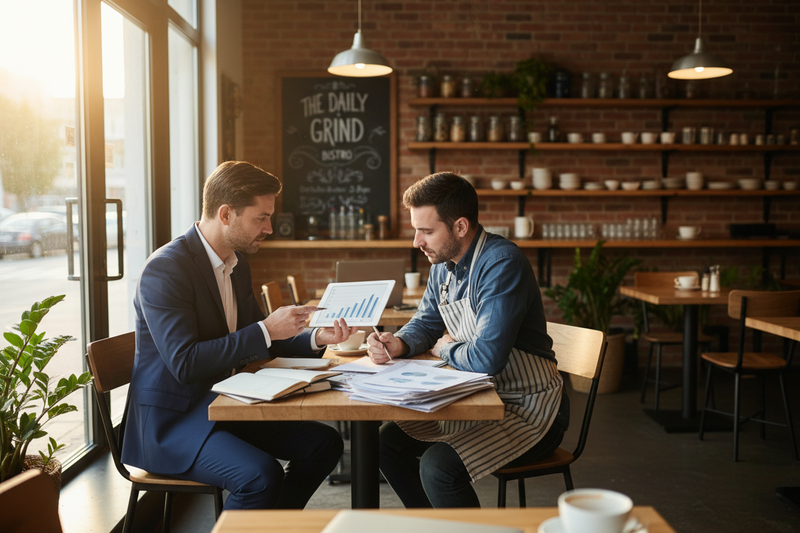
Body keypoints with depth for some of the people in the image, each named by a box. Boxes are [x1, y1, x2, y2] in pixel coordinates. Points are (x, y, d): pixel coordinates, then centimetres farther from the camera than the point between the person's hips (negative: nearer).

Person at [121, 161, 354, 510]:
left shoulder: (237, 264, 9)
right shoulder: (165, 268, -19)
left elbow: (254, 342, 17)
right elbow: (184, 363, -26)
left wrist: (316, 338, 0)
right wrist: (267, 330, -24)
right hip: (170, 420, -9)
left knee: (323, 442, -2)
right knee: (262, 474, -30)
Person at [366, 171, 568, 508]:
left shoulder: (502, 264, -25)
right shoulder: (443, 265, 4)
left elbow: (486, 358, -32)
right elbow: (425, 325, 16)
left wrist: (445, 348, -10)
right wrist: (397, 344, -7)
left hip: (528, 413, -9)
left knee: (438, 468, -26)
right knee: (387, 441, 6)